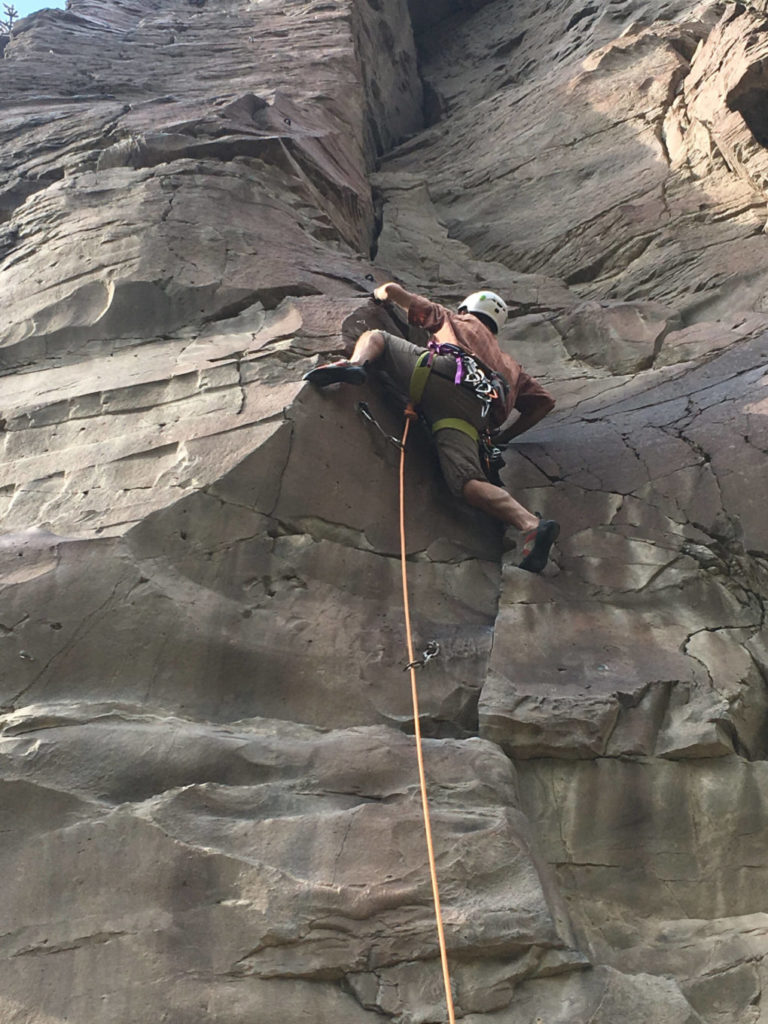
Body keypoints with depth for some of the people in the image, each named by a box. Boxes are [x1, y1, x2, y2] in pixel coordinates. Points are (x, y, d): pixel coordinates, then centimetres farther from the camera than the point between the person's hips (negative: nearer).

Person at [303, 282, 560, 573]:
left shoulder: (453, 320, 38)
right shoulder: (508, 364, 44)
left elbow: (392, 289, 39)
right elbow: (545, 401, 36)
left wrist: (379, 294, 64)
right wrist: (504, 435, 40)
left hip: (442, 372, -2)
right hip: (474, 414, 2)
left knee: (374, 337, 20)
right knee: (467, 482, -14)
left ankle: (355, 363, -16)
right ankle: (532, 526, -37)